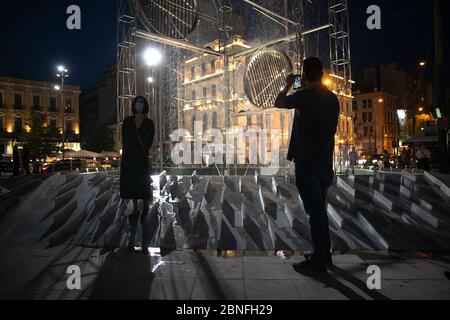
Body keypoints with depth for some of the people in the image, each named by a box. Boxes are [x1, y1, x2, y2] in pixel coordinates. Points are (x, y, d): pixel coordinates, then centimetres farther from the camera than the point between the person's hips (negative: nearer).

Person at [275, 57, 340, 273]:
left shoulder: (304, 96, -12)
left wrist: (288, 85, 21)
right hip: (325, 163, 8)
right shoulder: (332, 98, 10)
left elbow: (278, 104, 5)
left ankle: (319, 260, 7)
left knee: (315, 211, -2)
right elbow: (332, 130, 16)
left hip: (307, 164, -7)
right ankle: (324, 253, 27)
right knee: (319, 210, 17)